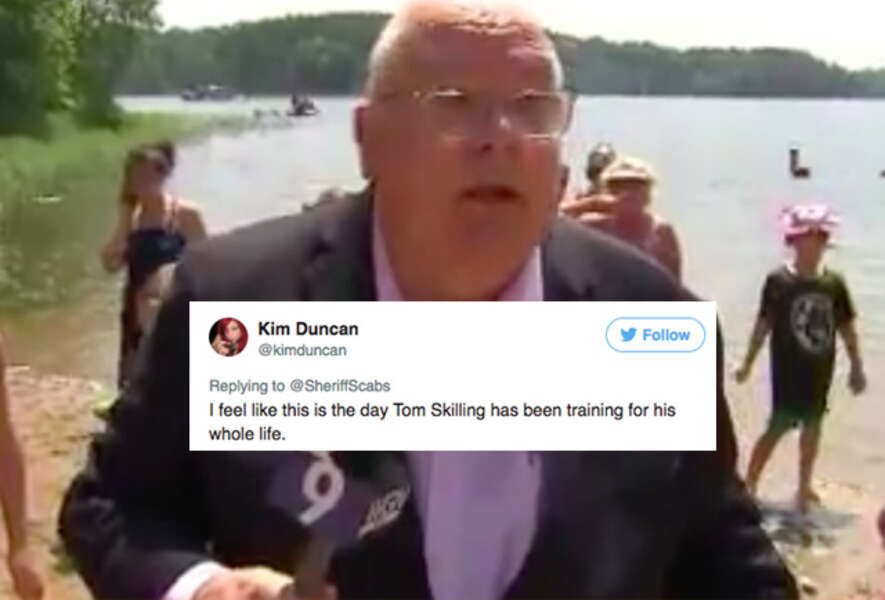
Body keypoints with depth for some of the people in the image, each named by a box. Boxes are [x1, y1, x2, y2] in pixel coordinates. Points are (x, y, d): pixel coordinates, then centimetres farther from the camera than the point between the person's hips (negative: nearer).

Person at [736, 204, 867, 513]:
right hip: (788, 369, -5)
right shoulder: (778, 280, -11)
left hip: (820, 370, 5)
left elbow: (847, 327, 7)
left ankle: (804, 487, 29)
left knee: (813, 424, 14)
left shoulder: (834, 283, 0)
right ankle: (749, 484, 5)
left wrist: (857, 367, 10)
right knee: (779, 425, -5)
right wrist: (748, 364, -5)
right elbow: (763, 324, -7)